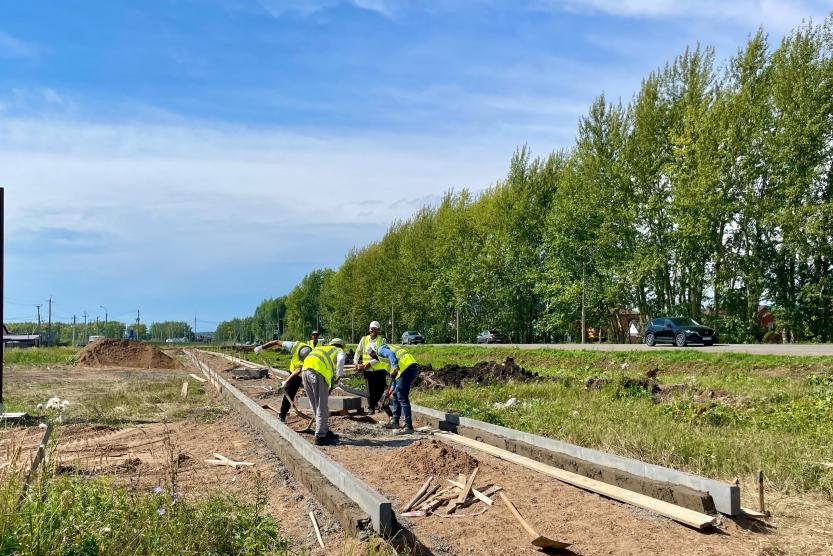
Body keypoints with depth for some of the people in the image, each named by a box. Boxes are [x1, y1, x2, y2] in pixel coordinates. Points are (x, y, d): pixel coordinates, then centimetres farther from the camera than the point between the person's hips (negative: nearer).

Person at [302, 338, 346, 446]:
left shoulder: (321, 348, 38)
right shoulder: (339, 351, 20)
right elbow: (341, 360, -6)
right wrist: (339, 376, 2)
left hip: (305, 371, 6)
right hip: (318, 372, -6)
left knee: (316, 406, 16)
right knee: (322, 407, 0)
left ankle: (326, 432, 26)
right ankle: (320, 437, 0)